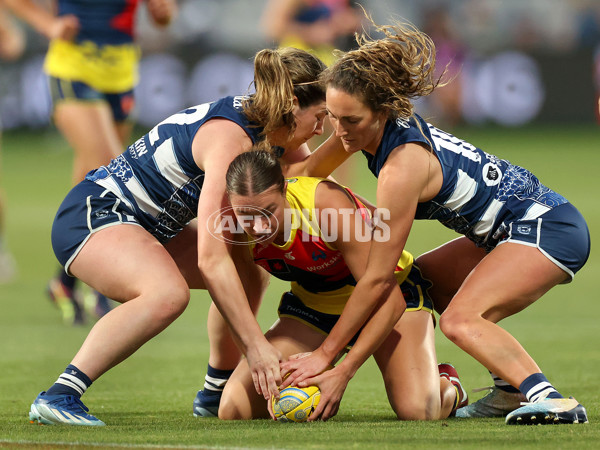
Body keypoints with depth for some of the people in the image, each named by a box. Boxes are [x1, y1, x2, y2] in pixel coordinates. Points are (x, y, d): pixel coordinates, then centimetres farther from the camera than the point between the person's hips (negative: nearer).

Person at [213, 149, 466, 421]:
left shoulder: (328, 203, -36)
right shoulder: (239, 229, -23)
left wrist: (342, 371, -41)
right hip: (313, 303, 4)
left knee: (416, 410, -28)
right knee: (233, 409, -12)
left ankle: (446, 386, 10)